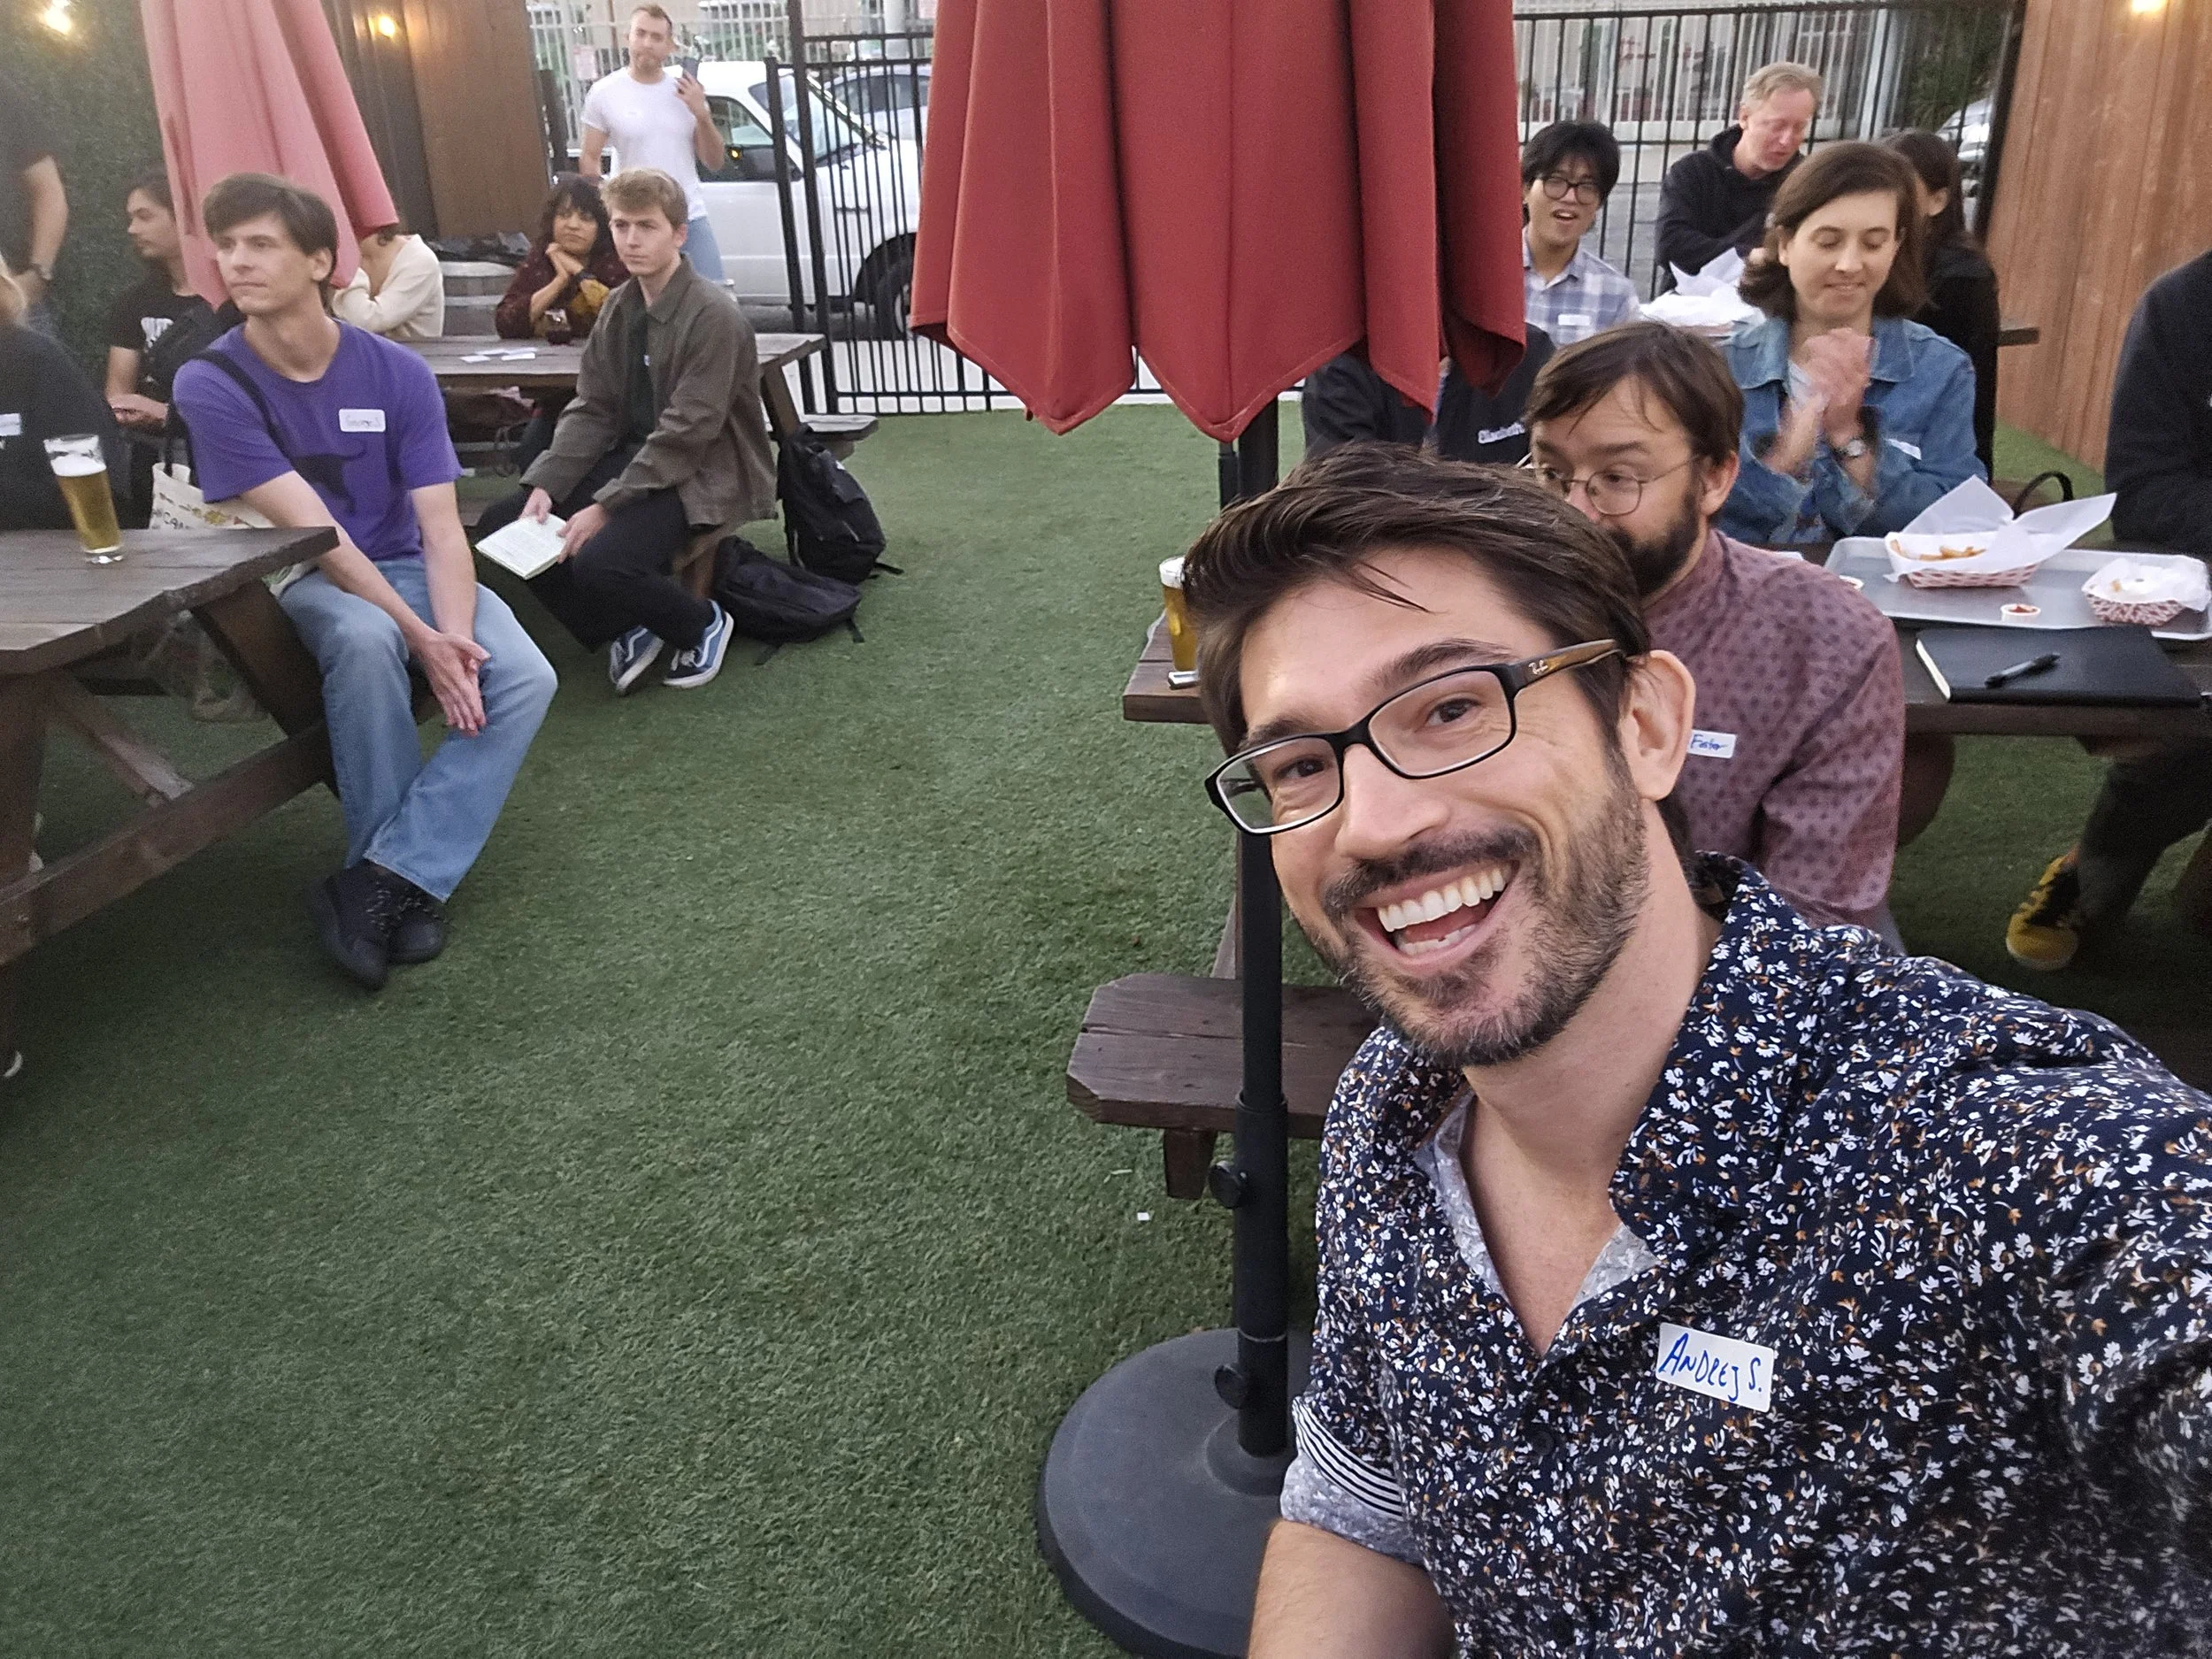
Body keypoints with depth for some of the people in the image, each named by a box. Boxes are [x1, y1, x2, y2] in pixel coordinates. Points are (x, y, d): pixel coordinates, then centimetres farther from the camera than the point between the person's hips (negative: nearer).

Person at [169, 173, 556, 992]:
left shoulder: (396, 373, -6)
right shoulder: (211, 386, -12)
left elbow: (440, 528, -10)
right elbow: (313, 532, -19)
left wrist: (457, 637, -29)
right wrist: (421, 638, -28)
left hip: (406, 569, 3)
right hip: (294, 583, -3)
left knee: (525, 679, -25)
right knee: (365, 638, -38)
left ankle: (380, 880, -24)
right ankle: (409, 884, -22)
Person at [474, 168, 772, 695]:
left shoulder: (714, 315, -18)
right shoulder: (618, 306, 7)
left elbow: (687, 433, -22)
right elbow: (591, 408, 5)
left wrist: (606, 506, -23)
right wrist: (546, 484, -11)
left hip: (703, 474, -8)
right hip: (634, 457, 8)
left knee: (599, 562, -30)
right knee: (500, 525, -3)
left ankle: (701, 624, 0)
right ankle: (623, 630, 7)